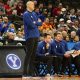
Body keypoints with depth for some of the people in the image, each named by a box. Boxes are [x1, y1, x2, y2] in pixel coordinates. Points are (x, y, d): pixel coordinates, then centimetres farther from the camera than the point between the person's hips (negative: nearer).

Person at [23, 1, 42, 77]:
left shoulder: (34, 14, 17)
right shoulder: (26, 14, -8)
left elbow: (40, 23, 10)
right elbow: (32, 25, -18)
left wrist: (35, 23, -7)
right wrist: (37, 23, 0)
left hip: (36, 36, 8)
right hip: (30, 36, -7)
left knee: (33, 54, 9)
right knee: (29, 54, -7)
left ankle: (31, 71, 14)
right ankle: (25, 72, -3)